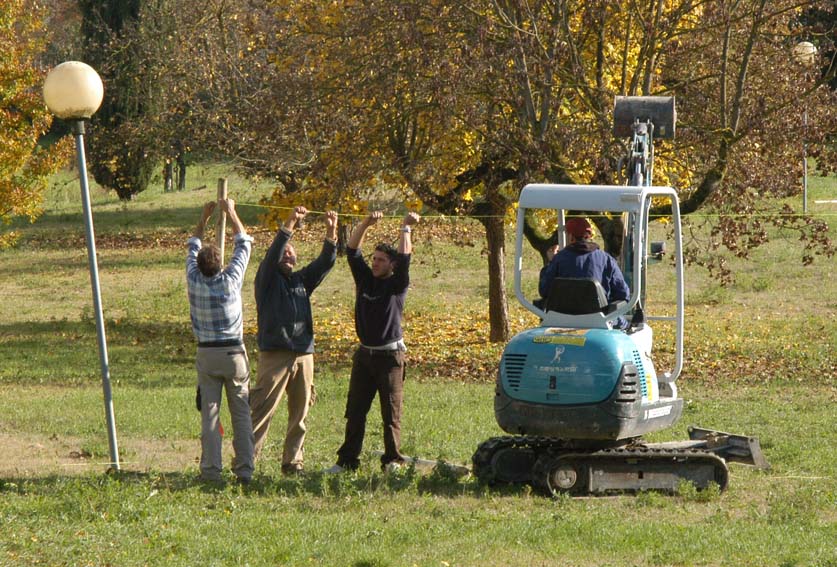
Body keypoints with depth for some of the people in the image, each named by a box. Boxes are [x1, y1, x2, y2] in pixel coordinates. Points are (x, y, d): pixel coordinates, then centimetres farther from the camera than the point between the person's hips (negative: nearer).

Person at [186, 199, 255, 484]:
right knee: (241, 413, 5)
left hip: (206, 354, 1)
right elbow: (244, 244, 4)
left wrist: (204, 218, 21)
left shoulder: (194, 281, -6)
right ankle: (244, 468, 3)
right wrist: (231, 212, 12)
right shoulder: (230, 281, -10)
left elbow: (193, 247, 13)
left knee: (209, 414, 0)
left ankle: (211, 469, -5)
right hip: (234, 353, -1)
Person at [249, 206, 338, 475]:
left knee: (300, 413, 8)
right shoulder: (268, 279, 3)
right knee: (261, 410, -10)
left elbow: (326, 262, 10)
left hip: (304, 355, 6)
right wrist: (290, 223, -22)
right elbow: (273, 255, -13)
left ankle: (293, 462, 15)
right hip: (275, 355, -6)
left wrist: (331, 233, -4)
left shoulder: (302, 280, 18)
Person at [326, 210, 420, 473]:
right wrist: (366, 224, -8)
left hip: (390, 355, -5)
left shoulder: (397, 285, -1)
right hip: (364, 354, 5)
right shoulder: (365, 279, 9)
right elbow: (351, 251, 2)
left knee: (391, 412, -2)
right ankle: (347, 460, 7)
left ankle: (392, 460, 4)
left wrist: (406, 228, -12)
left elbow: (404, 259, -16)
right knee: (355, 410, 4)